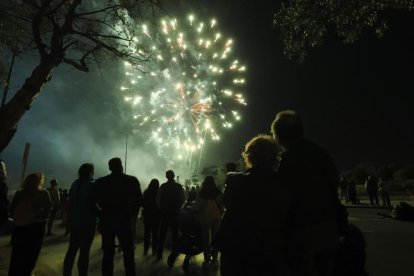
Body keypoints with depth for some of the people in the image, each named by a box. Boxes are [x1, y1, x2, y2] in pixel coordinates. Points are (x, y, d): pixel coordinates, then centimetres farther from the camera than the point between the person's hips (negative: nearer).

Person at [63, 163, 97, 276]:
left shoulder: (75, 184, 7)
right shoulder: (92, 184, -13)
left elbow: (70, 202, 10)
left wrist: (69, 218, 16)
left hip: (74, 221, 7)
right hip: (87, 222, -7)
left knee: (72, 250, 17)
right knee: (84, 251, 0)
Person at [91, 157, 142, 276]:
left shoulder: (101, 181, -1)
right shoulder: (132, 180, -7)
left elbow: (92, 201, -4)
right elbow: (139, 200, -9)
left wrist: (101, 214, 8)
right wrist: (131, 214, 5)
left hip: (106, 220, 2)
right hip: (124, 220, -2)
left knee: (108, 253, 15)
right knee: (128, 252, 14)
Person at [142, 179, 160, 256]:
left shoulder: (146, 192, -7)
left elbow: (143, 203, 1)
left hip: (147, 213, 2)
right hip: (156, 214, -2)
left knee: (147, 232, 14)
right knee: (155, 233, 8)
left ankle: (146, 250, 19)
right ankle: (154, 250, 12)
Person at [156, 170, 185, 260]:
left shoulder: (162, 186, -6)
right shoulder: (179, 186, -8)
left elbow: (158, 199, -7)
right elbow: (183, 199, -9)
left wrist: (161, 208, 6)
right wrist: (178, 207, 5)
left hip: (164, 213, 1)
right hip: (175, 212, 0)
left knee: (162, 234, 10)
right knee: (175, 234, 12)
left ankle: (159, 254, 13)